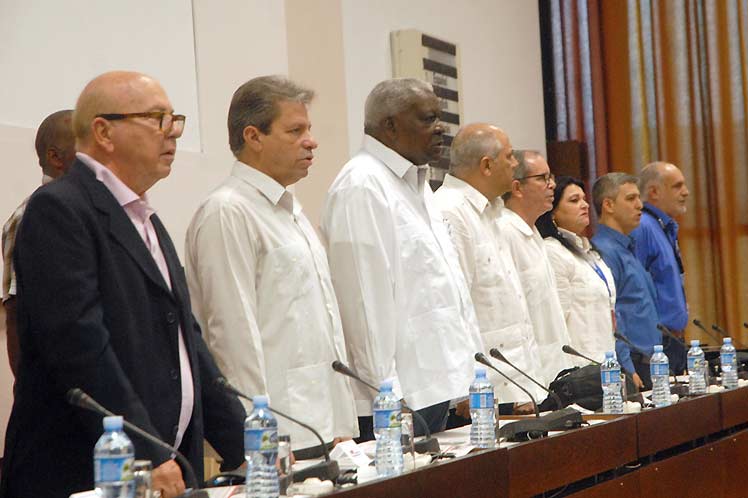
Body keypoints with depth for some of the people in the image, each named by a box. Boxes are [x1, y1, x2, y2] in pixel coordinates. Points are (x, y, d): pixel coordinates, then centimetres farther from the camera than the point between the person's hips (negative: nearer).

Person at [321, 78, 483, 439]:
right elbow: (367, 300, -17)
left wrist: (473, 370, 18)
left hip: (436, 387, 9)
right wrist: (386, 393, -19)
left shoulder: (415, 184, 20)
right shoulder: (362, 186, -11)